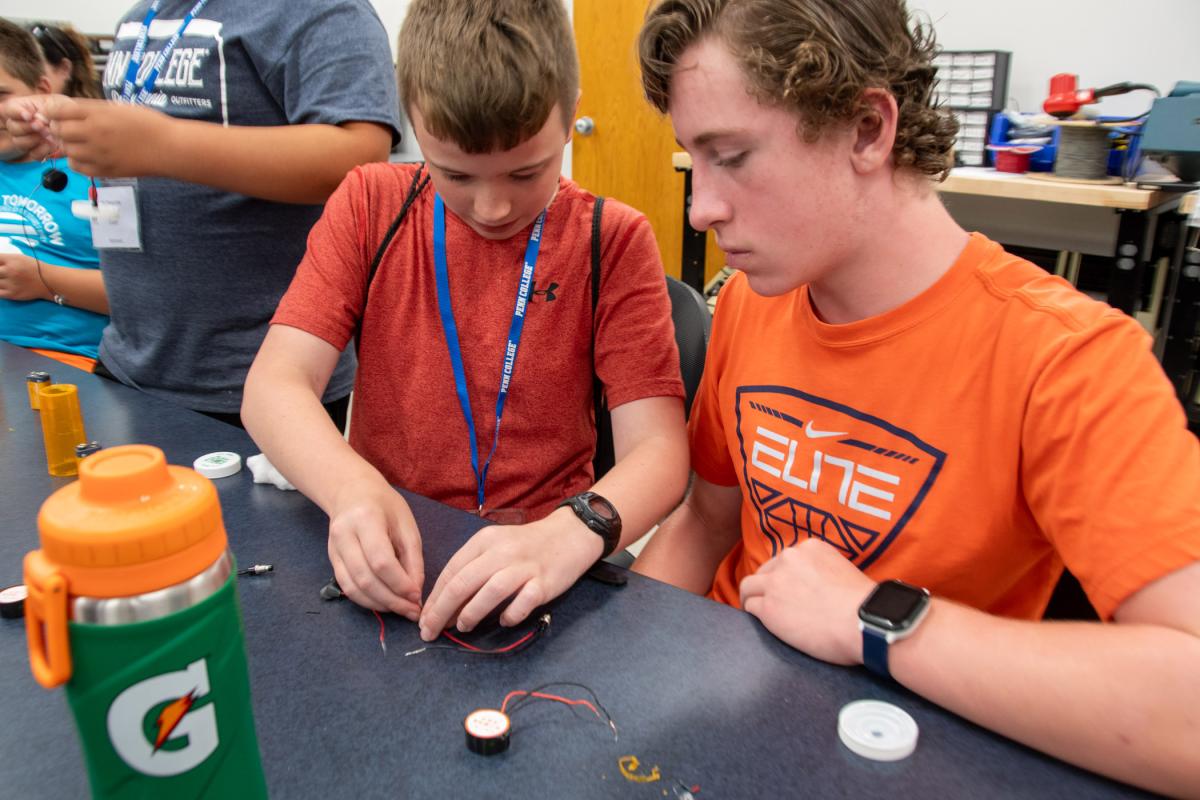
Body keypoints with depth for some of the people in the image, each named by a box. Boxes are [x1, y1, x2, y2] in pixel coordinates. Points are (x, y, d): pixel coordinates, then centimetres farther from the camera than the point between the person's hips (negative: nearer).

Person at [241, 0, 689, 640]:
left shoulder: (613, 241, -6)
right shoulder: (370, 204, 0)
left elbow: (657, 448, -14)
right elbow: (274, 383, -8)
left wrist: (571, 533, -34)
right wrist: (352, 490, -28)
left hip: (531, 561, -2)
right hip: (379, 559, 3)